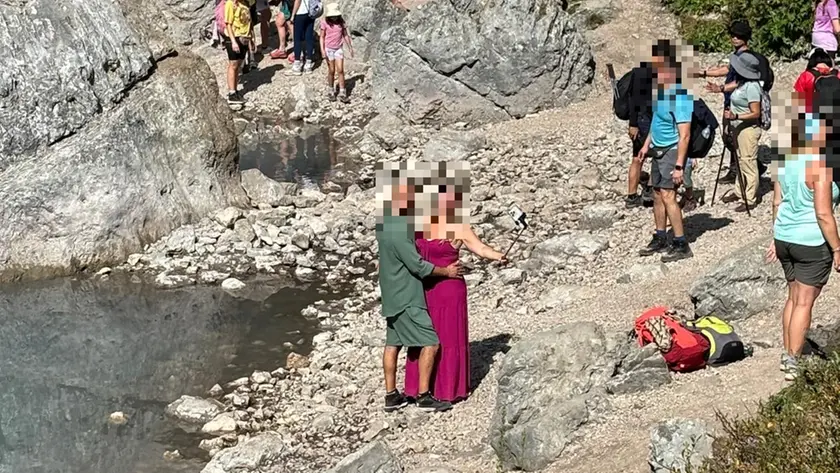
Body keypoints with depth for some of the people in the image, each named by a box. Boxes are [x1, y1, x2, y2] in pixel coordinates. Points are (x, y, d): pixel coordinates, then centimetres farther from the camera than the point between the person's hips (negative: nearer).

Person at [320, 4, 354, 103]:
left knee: (340, 70, -5)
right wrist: (322, 50, -13)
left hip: (339, 49, 2)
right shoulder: (325, 23, -8)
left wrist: (350, 47, 10)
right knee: (331, 71, 5)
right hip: (329, 49, -2)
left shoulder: (341, 22, -1)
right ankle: (330, 91, 21)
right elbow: (322, 37, -5)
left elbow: (345, 35, 9)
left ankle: (342, 93, -4)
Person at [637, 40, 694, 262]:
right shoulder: (662, 91, 5)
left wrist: (679, 166, -26)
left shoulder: (679, 97, -23)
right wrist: (647, 144, 22)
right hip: (659, 150, 9)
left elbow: (684, 135, -24)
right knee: (657, 194, 13)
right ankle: (660, 239, 24)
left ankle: (681, 244, -12)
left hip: (672, 151, -9)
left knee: (667, 194, -16)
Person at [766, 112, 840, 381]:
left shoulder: (786, 161, 3)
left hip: (784, 238, 7)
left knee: (794, 297, 19)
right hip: (813, 243, -7)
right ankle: (793, 362, 6)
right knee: (804, 303, 2)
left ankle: (787, 356, 25)